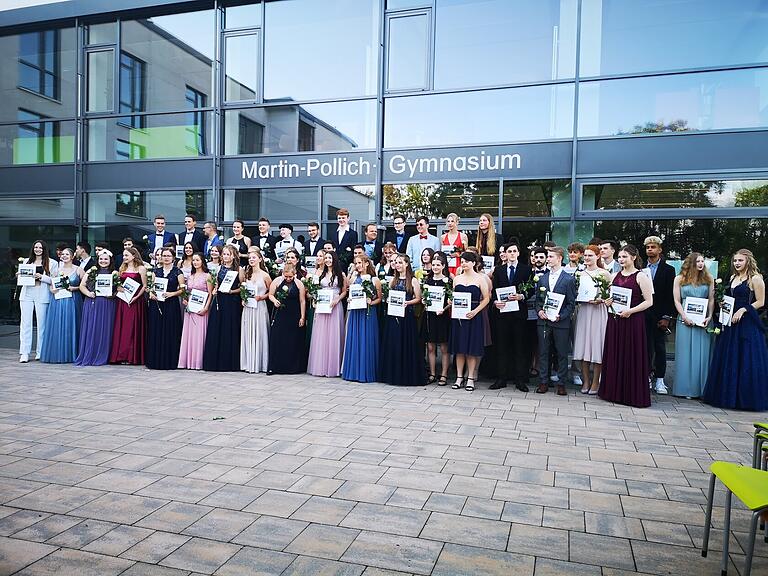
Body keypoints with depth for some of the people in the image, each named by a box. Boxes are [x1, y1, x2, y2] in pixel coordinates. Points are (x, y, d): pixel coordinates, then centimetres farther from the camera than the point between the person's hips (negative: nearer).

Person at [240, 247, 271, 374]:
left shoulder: (265, 275, -4)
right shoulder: (246, 274, 10)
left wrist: (261, 297, -12)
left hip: (259, 307, -5)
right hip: (247, 308, 5)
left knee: (258, 334, -2)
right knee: (247, 334, 5)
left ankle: (258, 364, 5)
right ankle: (248, 364, 11)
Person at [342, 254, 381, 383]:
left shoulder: (375, 280, 1)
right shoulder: (353, 278, 8)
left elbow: (379, 298, 5)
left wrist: (371, 302, -13)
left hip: (368, 313, -2)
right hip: (355, 313, 3)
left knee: (367, 341, 0)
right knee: (354, 341, 4)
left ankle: (366, 372, 8)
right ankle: (353, 371, 12)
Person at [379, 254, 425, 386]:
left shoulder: (413, 280, 0)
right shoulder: (393, 280, 13)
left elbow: (418, 299, -1)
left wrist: (407, 302, -16)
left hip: (407, 315, -4)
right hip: (392, 315, 4)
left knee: (406, 344, -2)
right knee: (392, 344, 5)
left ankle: (407, 376, 6)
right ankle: (392, 374, 13)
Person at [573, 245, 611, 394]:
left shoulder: (604, 273, -1)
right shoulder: (580, 274, 11)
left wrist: (601, 299, -16)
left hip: (598, 311, -4)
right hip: (583, 311, 4)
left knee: (597, 344, -2)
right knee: (583, 345, 4)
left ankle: (595, 382, 7)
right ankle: (585, 381, 13)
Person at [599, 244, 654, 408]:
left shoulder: (641, 276, -5)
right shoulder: (615, 275, 12)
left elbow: (649, 301, -9)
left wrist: (630, 311, -18)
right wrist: (607, 302, 0)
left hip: (633, 321, -6)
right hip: (615, 320, 6)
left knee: (632, 356, -1)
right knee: (614, 355, 9)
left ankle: (634, 395, 9)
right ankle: (614, 391, 18)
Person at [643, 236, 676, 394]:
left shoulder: (668, 270, 3)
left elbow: (670, 296, -1)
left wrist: (667, 317, -7)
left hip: (659, 315, -1)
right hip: (643, 314, 1)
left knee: (660, 347, 4)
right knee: (646, 347, 3)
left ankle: (659, 380, 10)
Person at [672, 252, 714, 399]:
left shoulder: (708, 278, 8)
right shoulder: (679, 279, 4)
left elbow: (711, 299, 6)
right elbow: (677, 301, 1)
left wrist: (709, 316, -7)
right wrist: (685, 317, -11)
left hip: (703, 321, 1)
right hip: (685, 320, -1)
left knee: (702, 353, 2)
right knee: (686, 353, 2)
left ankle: (702, 388, 10)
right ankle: (687, 388, 8)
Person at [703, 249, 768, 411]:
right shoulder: (732, 278, 15)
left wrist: (743, 310, -18)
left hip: (747, 324, -7)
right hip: (730, 323, 7)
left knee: (746, 361, -3)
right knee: (728, 359, 9)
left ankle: (746, 398, 7)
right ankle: (728, 394, 18)